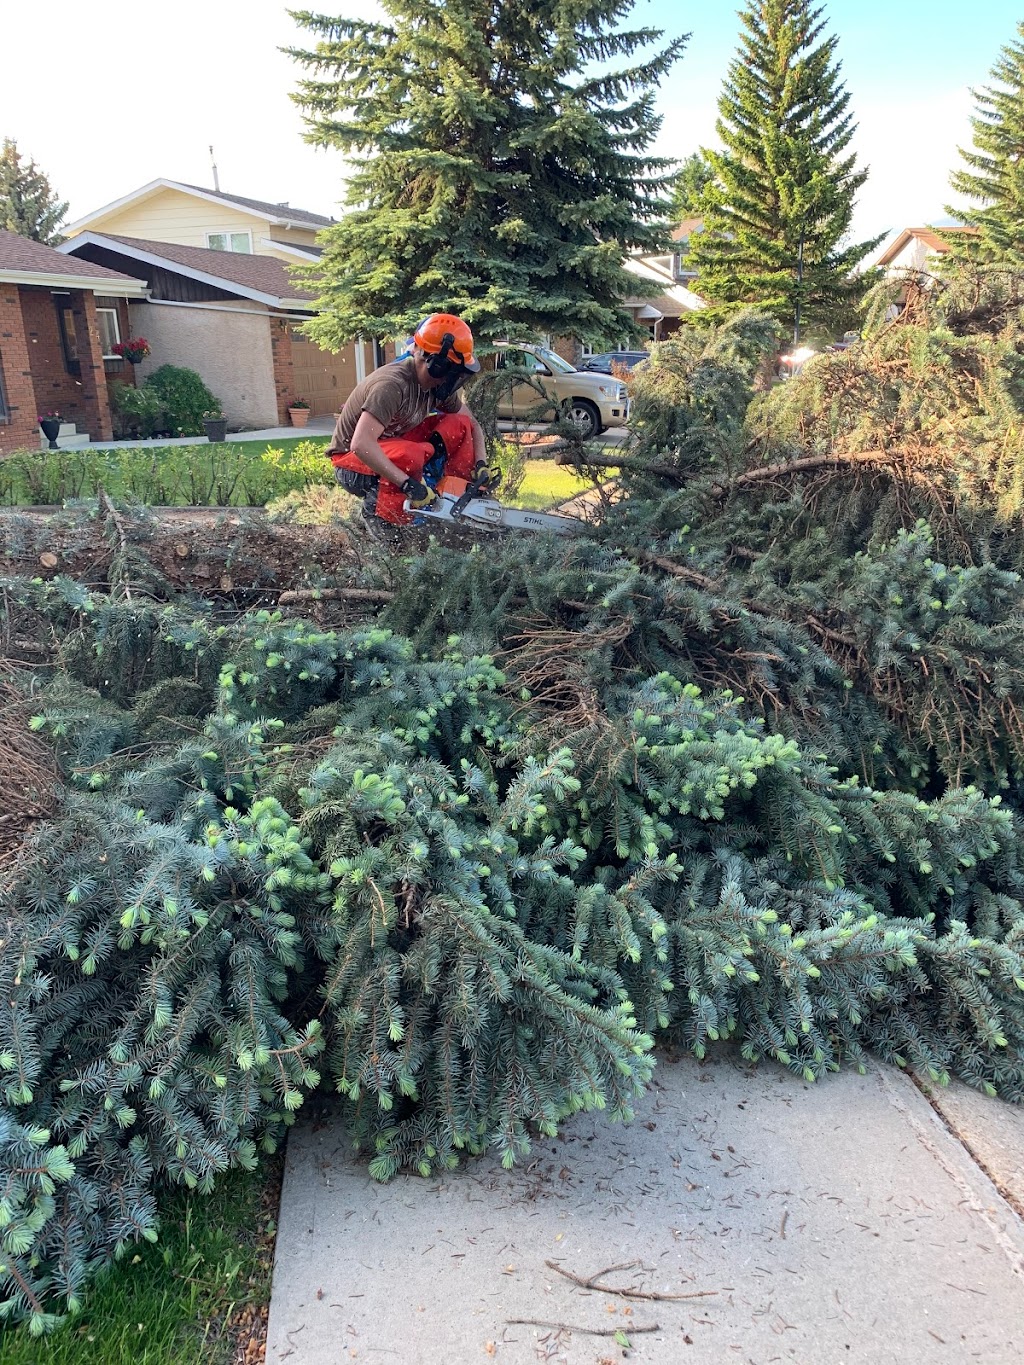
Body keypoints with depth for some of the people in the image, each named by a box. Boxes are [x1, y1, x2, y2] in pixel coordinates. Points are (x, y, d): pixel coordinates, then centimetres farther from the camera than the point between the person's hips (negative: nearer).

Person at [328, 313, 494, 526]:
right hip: (352, 461, -8)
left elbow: (472, 425, 7)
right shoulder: (393, 384, -30)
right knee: (411, 455, -38)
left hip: (391, 449, 8)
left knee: (458, 426, -6)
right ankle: (378, 513, -14)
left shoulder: (438, 385, -7)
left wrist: (481, 465, -11)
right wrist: (408, 484, -42)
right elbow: (361, 445, -40)